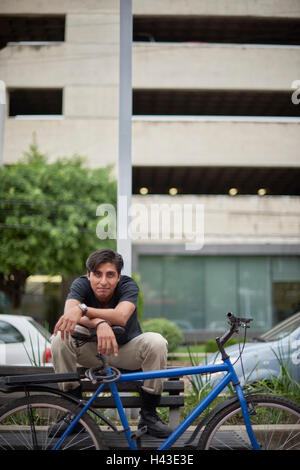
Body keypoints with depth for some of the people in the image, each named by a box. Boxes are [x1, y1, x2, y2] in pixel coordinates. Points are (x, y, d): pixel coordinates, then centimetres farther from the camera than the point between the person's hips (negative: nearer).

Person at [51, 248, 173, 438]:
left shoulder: (128, 285, -22)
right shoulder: (81, 284, -18)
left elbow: (121, 317, -42)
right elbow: (69, 314, -38)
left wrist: (82, 310, -55)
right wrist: (100, 324, -57)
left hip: (126, 351, 0)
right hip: (91, 350, 1)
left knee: (156, 342, -31)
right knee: (61, 336, -29)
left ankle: (148, 415, -15)